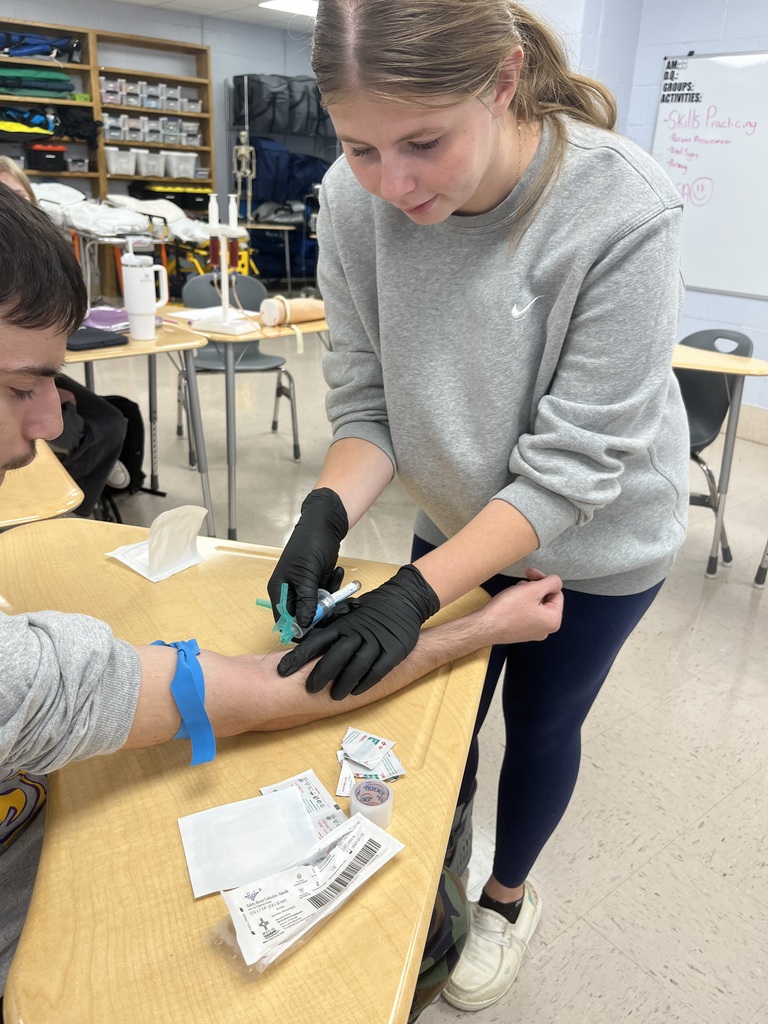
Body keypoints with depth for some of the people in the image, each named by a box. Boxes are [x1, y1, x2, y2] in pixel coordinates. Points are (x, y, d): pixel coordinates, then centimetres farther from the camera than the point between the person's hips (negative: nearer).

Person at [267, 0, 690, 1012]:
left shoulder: (624, 212, -30)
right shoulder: (355, 201, -19)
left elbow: (577, 463, -28)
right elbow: (366, 398, -11)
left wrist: (416, 591, -36)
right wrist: (328, 512, -30)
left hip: (593, 542, -3)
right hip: (461, 522, 4)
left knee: (540, 725, 17)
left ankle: (509, 898, 50)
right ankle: (442, 868, 54)